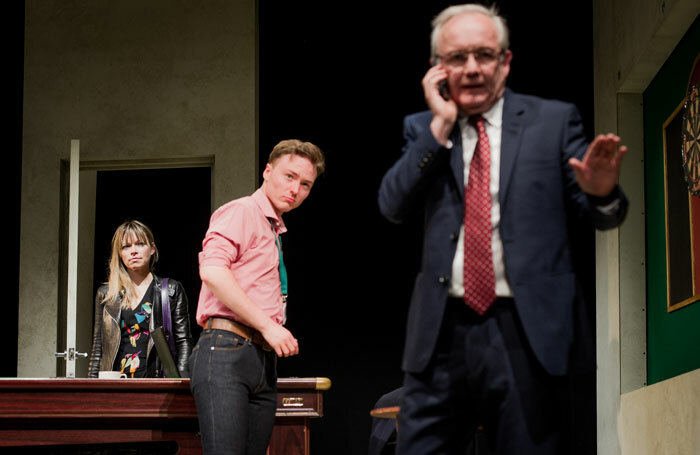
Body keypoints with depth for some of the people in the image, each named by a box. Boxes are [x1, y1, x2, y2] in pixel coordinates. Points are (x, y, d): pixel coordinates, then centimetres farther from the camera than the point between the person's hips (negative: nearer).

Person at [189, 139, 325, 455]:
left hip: (264, 361, 9)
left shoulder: (276, 231, 26)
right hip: (226, 351, -9)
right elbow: (212, 271, -19)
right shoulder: (241, 212, -2)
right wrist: (267, 325, -17)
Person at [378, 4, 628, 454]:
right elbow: (393, 207, -4)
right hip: (443, 332, 2)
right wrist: (441, 125, -8)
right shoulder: (423, 129, 10)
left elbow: (601, 216, 5)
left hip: (529, 332, -1)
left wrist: (601, 192, -19)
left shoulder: (553, 120, 5)